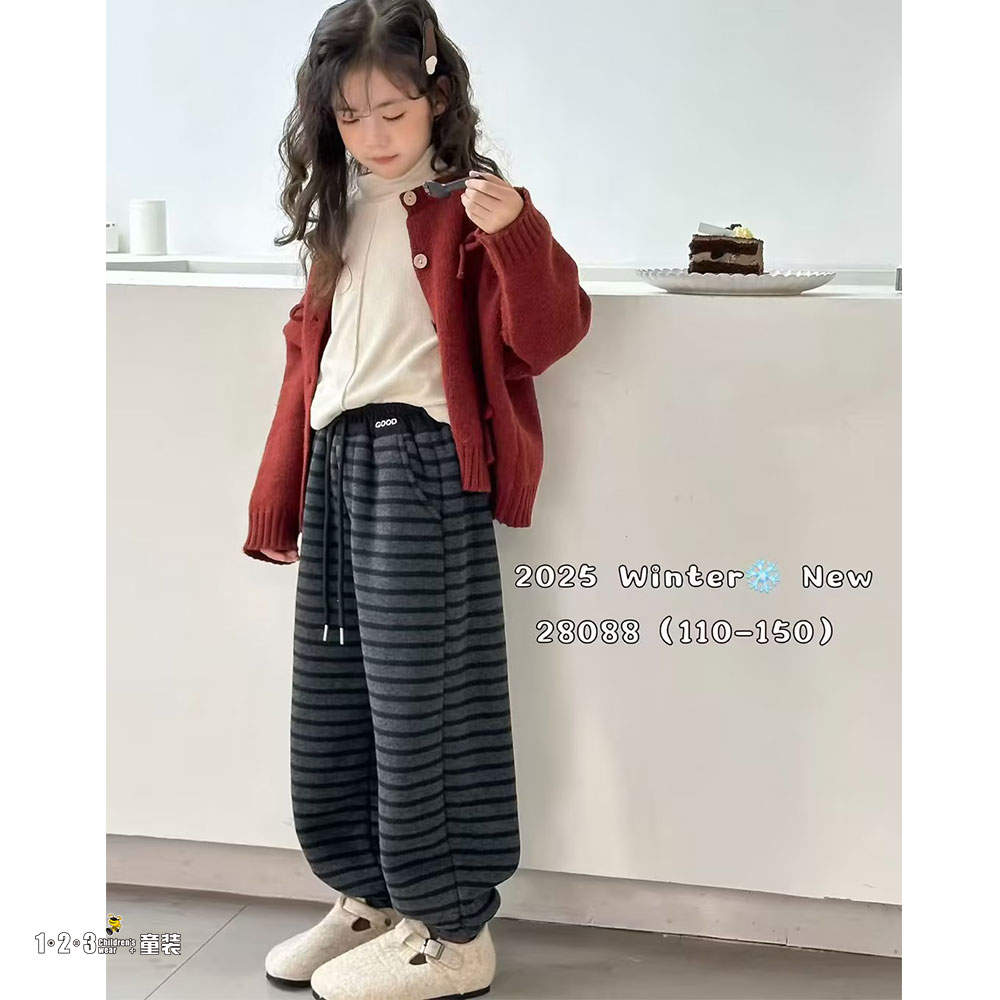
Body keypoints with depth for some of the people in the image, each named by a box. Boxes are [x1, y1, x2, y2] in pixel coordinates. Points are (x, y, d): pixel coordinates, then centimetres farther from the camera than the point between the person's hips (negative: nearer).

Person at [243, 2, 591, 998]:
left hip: (423, 461, -7)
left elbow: (549, 333, -13)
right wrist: (279, 496, 20)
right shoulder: (338, 212, 18)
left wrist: (515, 232, -30)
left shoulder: (466, 207, -3)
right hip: (336, 466, 8)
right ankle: (374, 898, 30)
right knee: (331, 703, 12)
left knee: (419, 698, -3)